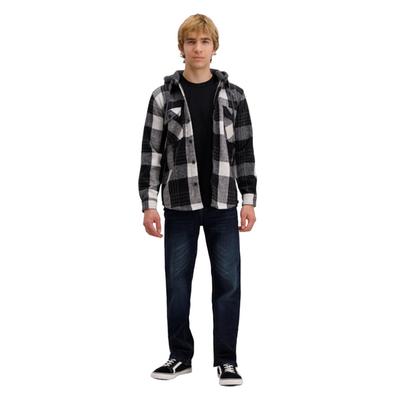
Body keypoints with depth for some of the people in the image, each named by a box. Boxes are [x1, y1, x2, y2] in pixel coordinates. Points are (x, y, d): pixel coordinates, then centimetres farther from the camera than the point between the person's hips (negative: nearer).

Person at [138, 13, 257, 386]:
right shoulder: (164, 96, 1)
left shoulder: (233, 95, 4)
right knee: (178, 283, 6)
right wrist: (148, 204, -5)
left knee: (227, 282, 2)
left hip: (223, 205, 0)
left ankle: (226, 359, 13)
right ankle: (180, 356, 21)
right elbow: (152, 153, 0)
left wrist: (248, 200, -1)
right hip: (180, 205, 0)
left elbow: (244, 151, 5)